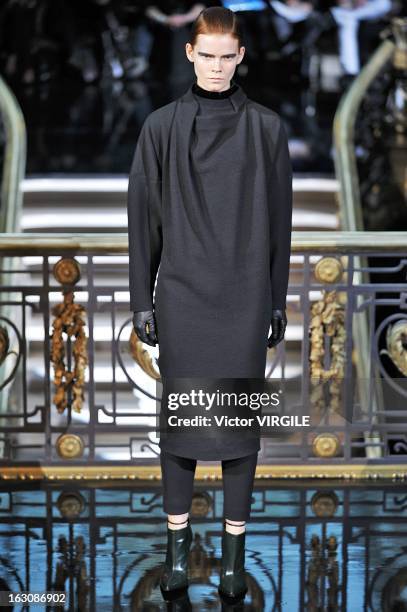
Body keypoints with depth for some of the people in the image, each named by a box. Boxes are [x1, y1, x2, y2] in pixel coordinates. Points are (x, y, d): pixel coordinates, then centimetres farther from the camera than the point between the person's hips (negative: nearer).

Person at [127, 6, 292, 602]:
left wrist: (277, 300, 5)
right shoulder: (162, 126, 2)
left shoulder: (266, 127, 3)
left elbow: (279, 218, 6)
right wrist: (142, 300, 1)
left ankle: (234, 552, 13)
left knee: (241, 417, 3)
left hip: (245, 296, 0)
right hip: (182, 293, 0)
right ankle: (178, 545, 17)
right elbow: (143, 217, 4)